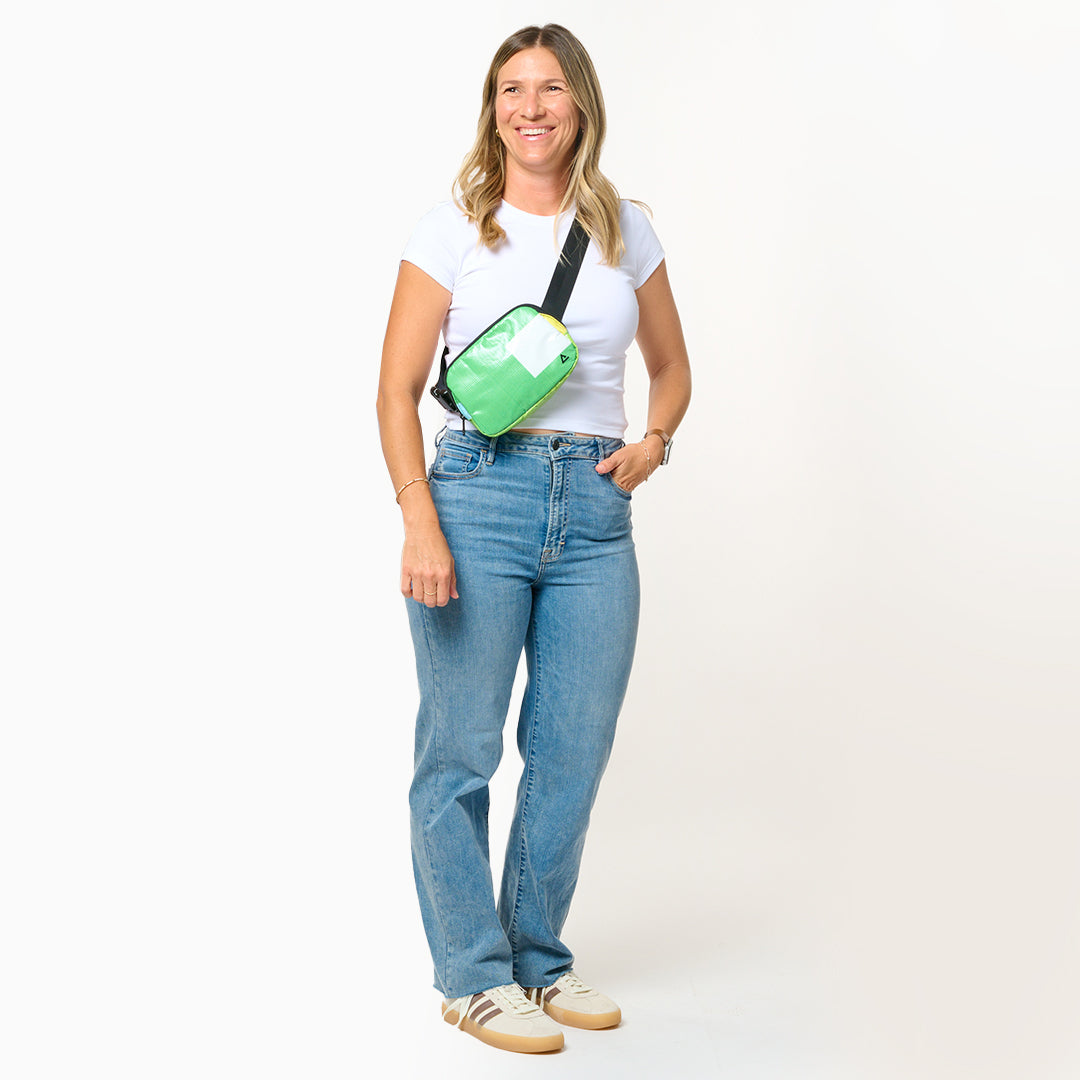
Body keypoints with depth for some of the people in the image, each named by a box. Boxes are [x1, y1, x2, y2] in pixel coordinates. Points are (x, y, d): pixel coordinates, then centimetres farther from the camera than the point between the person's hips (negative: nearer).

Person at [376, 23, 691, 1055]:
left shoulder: (626, 231, 11)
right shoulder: (452, 230, 1)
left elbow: (671, 366, 22)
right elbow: (397, 389, -1)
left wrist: (653, 440, 1)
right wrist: (420, 523, -12)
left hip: (595, 507, 4)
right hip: (479, 492, -3)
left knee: (575, 749, 8)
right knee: (460, 748, 1)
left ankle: (538, 961, 25)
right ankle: (474, 976, 16)